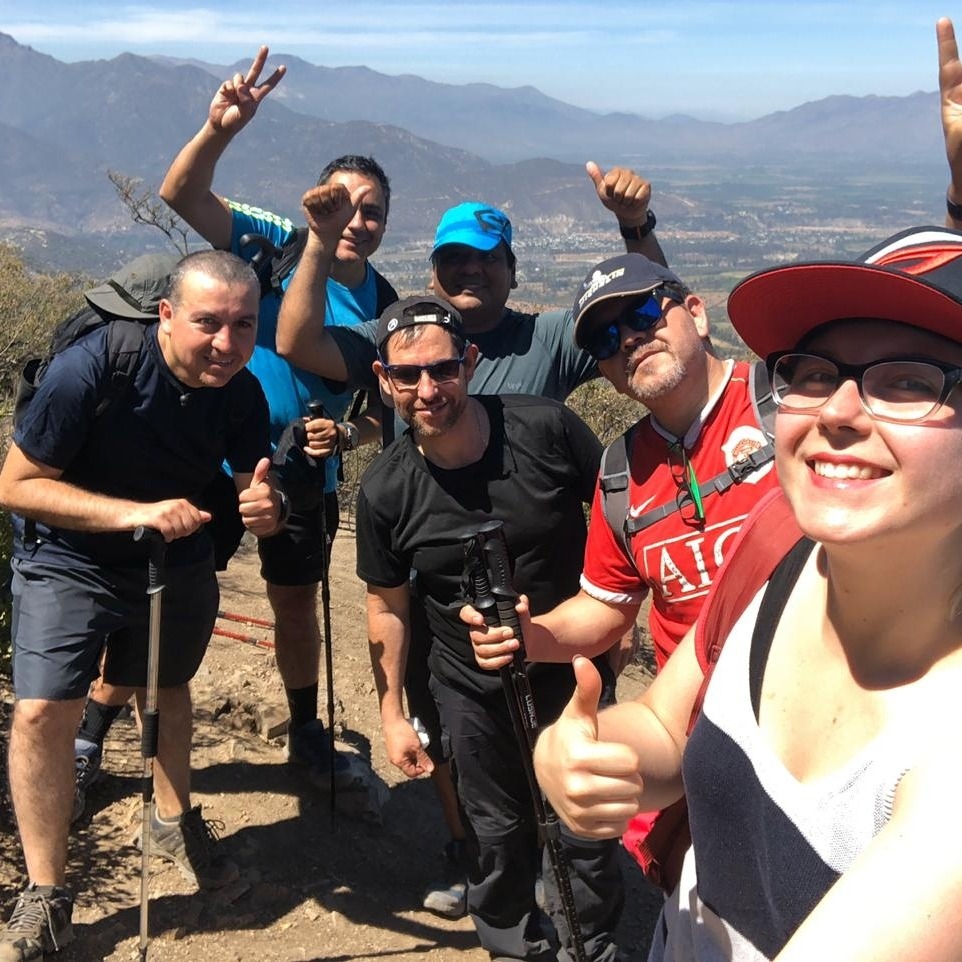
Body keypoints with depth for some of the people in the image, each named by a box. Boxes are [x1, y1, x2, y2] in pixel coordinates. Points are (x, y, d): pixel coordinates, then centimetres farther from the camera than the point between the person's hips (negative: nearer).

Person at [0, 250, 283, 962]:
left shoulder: (242, 394, -16)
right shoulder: (91, 369, -30)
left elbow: (256, 496, -5)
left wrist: (265, 508, -31)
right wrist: (133, 512, -37)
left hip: (178, 565, 4)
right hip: (70, 562, -4)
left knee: (167, 690, 21)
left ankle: (175, 823, 48)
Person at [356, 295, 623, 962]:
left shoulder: (547, 429, -19)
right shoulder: (386, 492, -13)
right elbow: (388, 605, 0)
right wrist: (392, 713, 4)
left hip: (570, 666, -1)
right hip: (472, 688, 1)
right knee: (497, 830, 17)